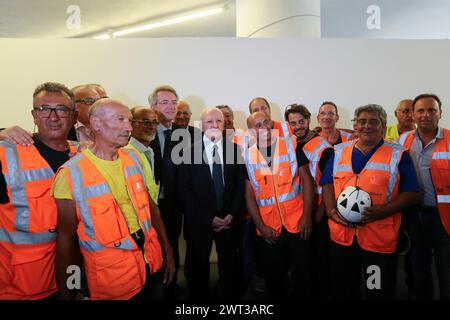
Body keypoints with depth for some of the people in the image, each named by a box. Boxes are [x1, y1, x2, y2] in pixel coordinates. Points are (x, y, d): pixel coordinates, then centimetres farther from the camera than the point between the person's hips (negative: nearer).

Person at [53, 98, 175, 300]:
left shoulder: (134, 158, 1)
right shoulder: (71, 173, -15)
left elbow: (150, 206, 7)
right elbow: (65, 237, -9)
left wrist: (167, 252, 8)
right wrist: (64, 292, -2)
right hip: (111, 273, -5)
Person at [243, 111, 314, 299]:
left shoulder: (290, 145, -1)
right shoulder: (247, 156, 1)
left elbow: (306, 180, -2)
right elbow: (249, 194, 1)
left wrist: (307, 215, -9)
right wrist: (260, 225, -5)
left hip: (297, 222, -1)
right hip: (267, 228, 1)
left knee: (302, 272, 8)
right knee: (273, 276, 15)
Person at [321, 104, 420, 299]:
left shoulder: (398, 154, 0)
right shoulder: (339, 151, 9)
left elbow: (410, 192, -3)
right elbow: (328, 183, 10)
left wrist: (383, 211, -18)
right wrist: (331, 210, -7)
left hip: (380, 239, -2)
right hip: (341, 235, 3)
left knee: (380, 292, 10)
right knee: (342, 291, 18)